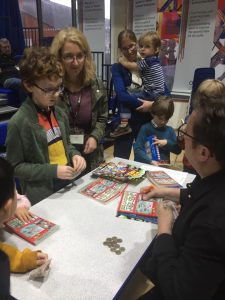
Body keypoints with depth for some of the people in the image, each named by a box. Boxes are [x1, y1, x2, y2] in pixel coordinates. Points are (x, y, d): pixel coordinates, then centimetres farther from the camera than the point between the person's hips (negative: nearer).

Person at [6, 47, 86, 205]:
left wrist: (75, 155, -7)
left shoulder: (59, 113, 0)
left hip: (68, 185, 6)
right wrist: (53, 170, -21)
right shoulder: (19, 122, -19)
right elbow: (15, 167, -13)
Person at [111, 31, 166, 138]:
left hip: (152, 94, -10)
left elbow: (130, 66, -9)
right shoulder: (154, 60, 14)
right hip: (159, 93, 10)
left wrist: (122, 60, 8)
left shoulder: (147, 61, -14)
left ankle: (124, 124, -15)